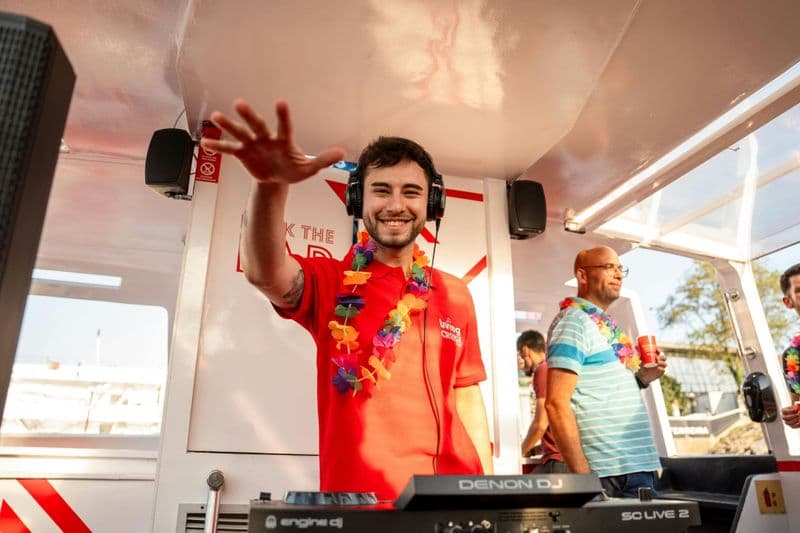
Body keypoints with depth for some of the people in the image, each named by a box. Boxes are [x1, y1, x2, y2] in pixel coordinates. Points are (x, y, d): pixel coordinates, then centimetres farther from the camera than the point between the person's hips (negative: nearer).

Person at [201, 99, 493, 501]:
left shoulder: (455, 295, 9)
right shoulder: (331, 283, -2)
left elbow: (467, 398, 12)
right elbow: (264, 272, -23)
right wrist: (269, 184, -41)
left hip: (452, 490, 3)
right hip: (357, 495, -3)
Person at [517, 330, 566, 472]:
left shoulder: (543, 370, -10)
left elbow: (541, 424, -14)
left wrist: (521, 451, 2)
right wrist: (532, 449, 21)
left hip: (558, 460, -9)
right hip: (567, 456, 9)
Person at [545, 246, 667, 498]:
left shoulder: (606, 325, 16)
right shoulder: (574, 321, -11)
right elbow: (557, 403, -19)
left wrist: (641, 378, 6)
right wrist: (583, 476, -21)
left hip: (638, 466, 9)